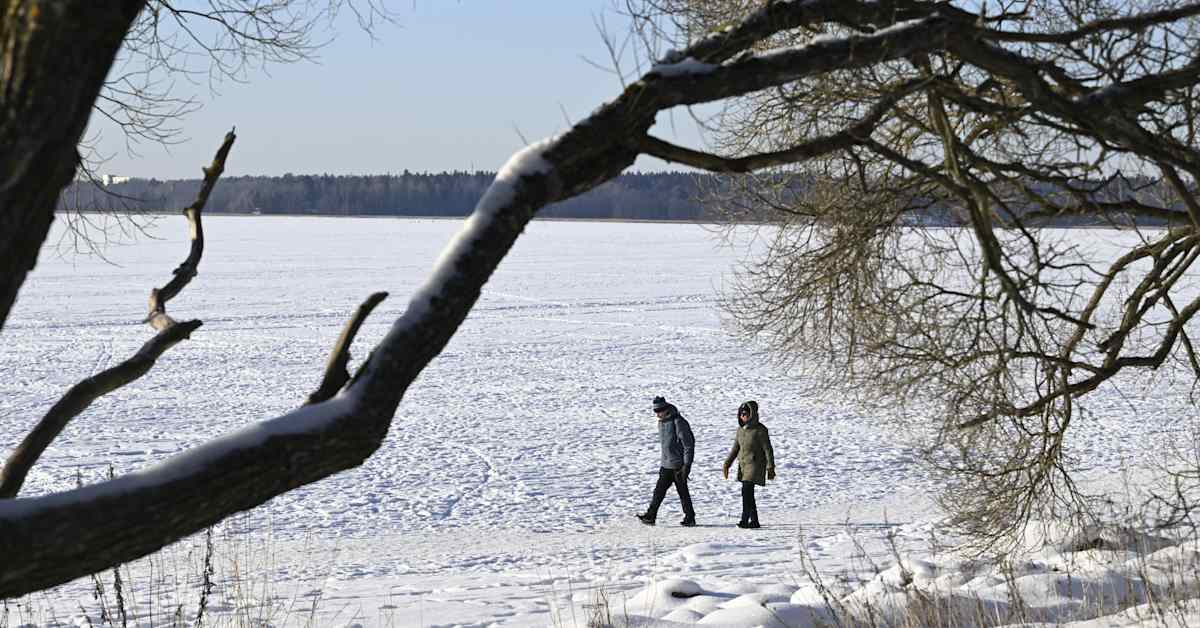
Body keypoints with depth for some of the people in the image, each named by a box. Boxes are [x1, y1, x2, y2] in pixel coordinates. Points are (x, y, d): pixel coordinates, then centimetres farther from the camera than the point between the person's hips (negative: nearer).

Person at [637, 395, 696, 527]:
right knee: (659, 491, 2)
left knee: (683, 492, 0)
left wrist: (687, 464, -18)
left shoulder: (678, 422, -16)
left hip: (678, 466, -8)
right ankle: (650, 516, 1)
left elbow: (688, 444, -16)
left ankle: (690, 518, 9)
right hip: (666, 466, 8)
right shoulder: (661, 423, 11)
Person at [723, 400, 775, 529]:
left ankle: (745, 520, -20)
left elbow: (768, 449, -10)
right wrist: (727, 464, 9)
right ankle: (754, 521, 18)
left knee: (746, 491, -18)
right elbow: (735, 449, 15)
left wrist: (770, 468, -13)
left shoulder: (759, 430, -12)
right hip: (743, 464, 8)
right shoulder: (741, 429, 9)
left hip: (755, 464, -8)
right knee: (748, 493, 10)